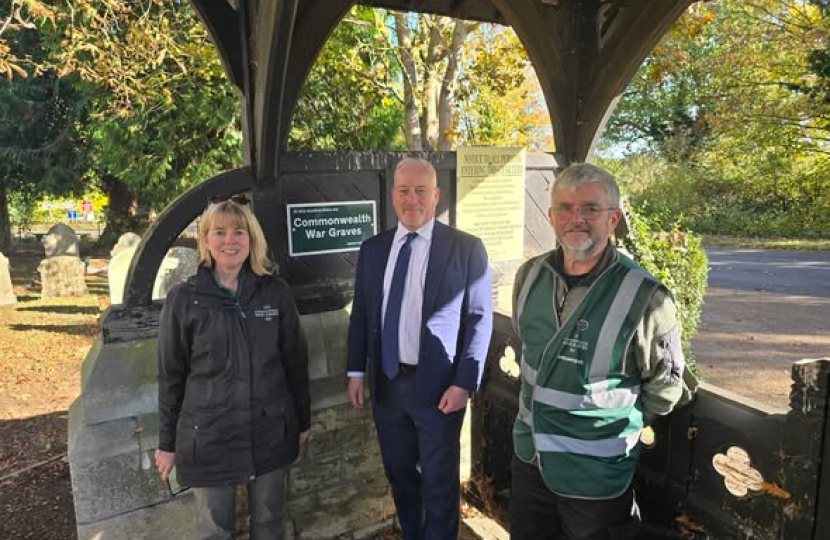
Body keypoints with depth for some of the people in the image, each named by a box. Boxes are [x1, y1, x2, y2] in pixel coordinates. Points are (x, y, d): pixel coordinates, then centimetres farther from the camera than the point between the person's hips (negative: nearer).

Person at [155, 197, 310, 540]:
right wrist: (167, 442, 4)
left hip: (270, 432, 2)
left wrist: (303, 420, 7)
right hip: (208, 436, -1)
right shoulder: (184, 299, -7)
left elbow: (296, 361, 3)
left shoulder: (276, 292, -3)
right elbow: (170, 376, -1)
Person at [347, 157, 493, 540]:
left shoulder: (467, 248, -8)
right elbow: (360, 314, 9)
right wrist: (356, 371, 4)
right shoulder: (372, 249, 4)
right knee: (399, 475, 22)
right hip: (386, 383, 4)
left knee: (439, 483, 13)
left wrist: (464, 383, -14)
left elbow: (479, 320, -9)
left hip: (438, 386, -4)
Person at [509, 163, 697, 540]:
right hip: (527, 457, 5)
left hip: (596, 476, -5)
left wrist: (619, 427, 2)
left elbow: (665, 385, -7)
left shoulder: (645, 297, -21)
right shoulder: (530, 275, -5)